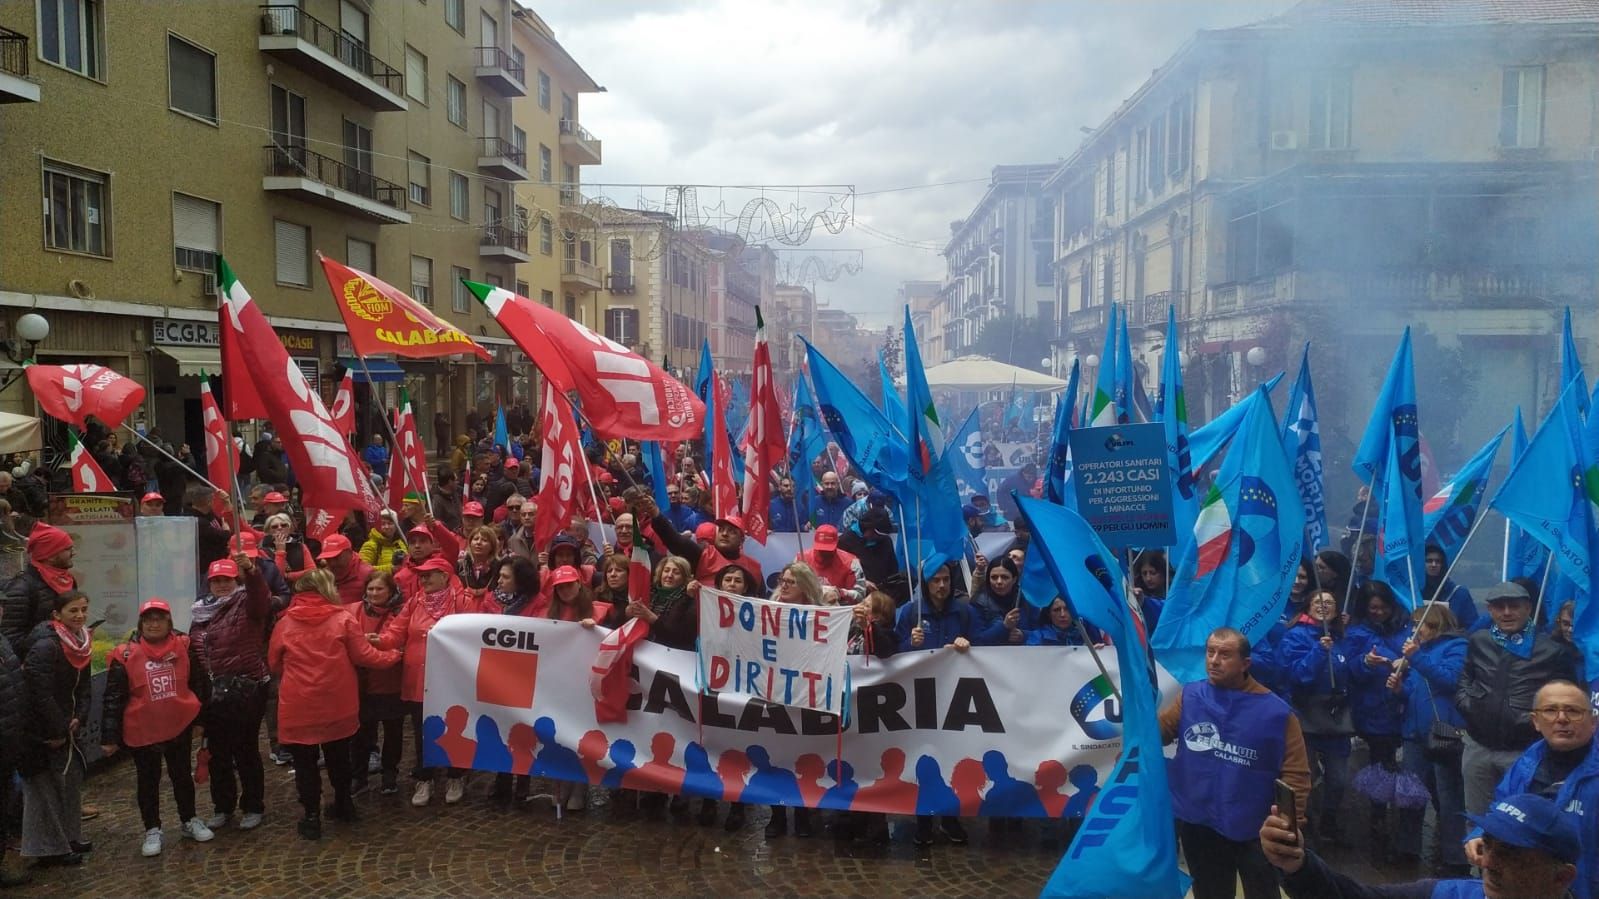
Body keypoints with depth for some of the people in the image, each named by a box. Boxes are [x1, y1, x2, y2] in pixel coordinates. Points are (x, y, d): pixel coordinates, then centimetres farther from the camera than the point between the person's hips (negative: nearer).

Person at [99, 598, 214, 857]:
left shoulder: (184, 648, -5)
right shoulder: (125, 655, -12)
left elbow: (198, 684, 5)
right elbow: (113, 698, -9)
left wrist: (200, 719, 8)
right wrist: (109, 737, -10)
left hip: (180, 725, 2)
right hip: (142, 731, -2)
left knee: (182, 775, 16)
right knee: (148, 780, 11)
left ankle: (190, 821, 31)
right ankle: (152, 830, 24)